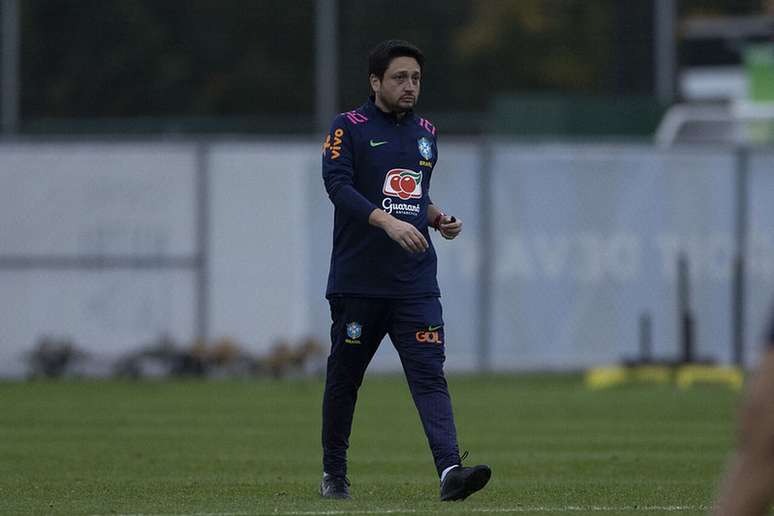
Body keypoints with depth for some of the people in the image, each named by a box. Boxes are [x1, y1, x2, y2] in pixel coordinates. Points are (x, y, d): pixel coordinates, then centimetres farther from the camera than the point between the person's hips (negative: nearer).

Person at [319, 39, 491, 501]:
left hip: (415, 281, 3)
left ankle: (450, 470, -24)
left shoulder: (425, 134, 17)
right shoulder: (350, 128, -2)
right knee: (344, 376, 8)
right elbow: (338, 185, -15)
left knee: (430, 374, -11)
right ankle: (334, 472, 23)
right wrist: (388, 221, -26)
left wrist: (438, 218, 6)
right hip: (358, 281, -3)